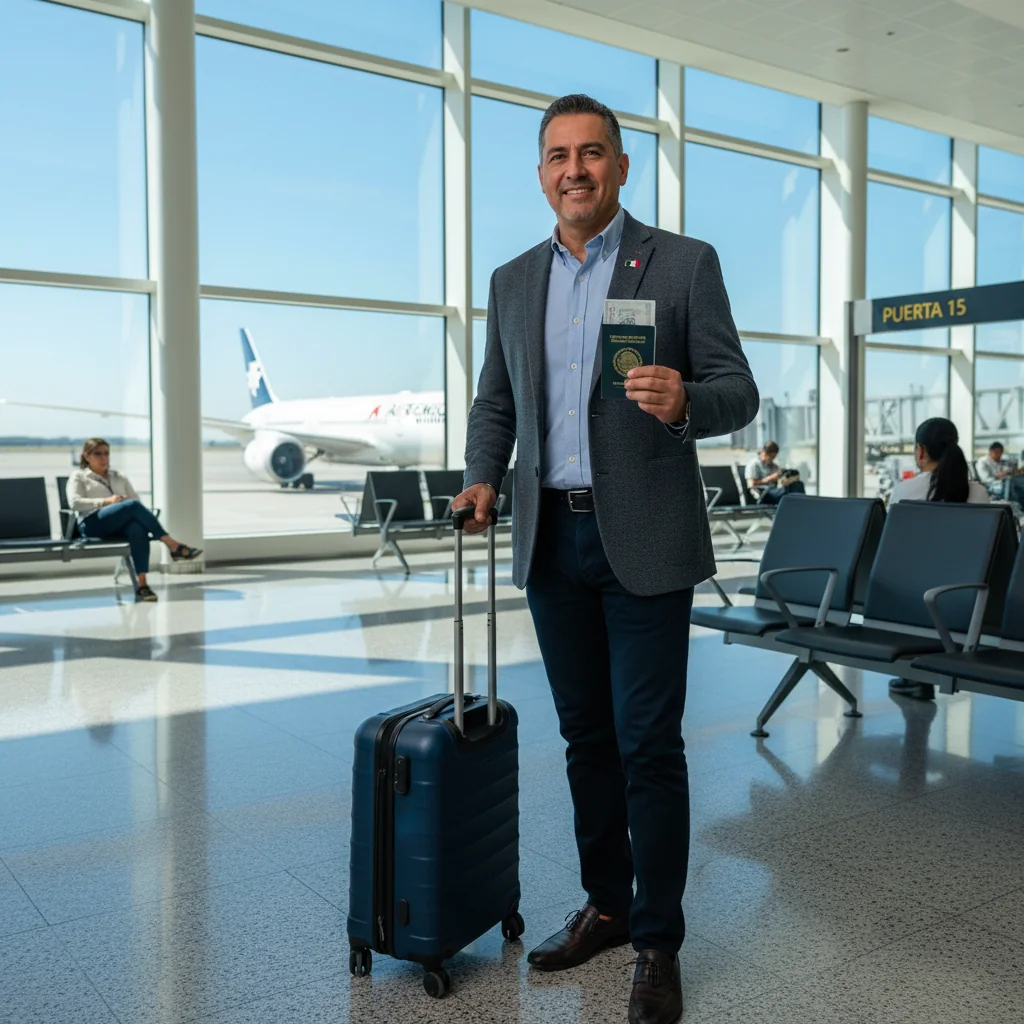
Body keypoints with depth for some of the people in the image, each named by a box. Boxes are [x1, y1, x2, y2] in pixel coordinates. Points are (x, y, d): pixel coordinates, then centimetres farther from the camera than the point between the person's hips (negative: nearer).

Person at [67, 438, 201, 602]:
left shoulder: (119, 477, 30)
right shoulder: (79, 477, 17)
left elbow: (137, 499, 21)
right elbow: (75, 503, -1)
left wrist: (127, 501, -5)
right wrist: (106, 501, -13)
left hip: (121, 524, 4)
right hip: (93, 523, -3)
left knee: (138, 529, -37)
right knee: (133, 506, -33)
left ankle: (142, 585, -47)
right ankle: (173, 546, -37)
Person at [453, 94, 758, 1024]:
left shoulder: (684, 263, -1)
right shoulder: (513, 281, 12)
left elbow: (738, 390, -5)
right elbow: (495, 401, 16)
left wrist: (684, 402, -27)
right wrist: (481, 479, -1)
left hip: (644, 543, -4)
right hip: (552, 540, 5)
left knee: (648, 745, 0)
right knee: (586, 737, 14)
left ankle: (658, 942, 16)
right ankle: (605, 906, 30)